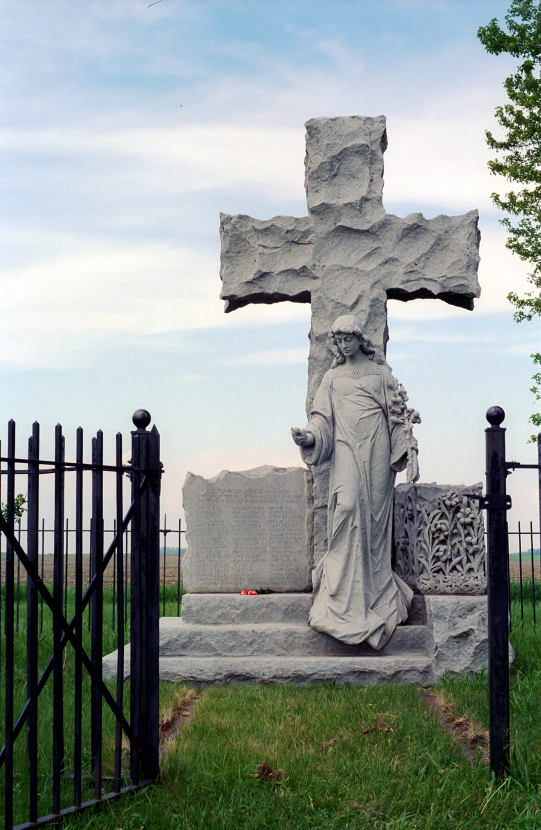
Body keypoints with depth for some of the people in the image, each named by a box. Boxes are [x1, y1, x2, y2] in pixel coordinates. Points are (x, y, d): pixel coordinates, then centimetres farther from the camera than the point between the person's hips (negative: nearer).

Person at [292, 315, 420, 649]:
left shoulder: (381, 373, 13)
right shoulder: (333, 378, 16)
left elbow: (398, 416, 9)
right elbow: (324, 419, 10)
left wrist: (409, 455, 1)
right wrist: (309, 437, -12)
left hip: (377, 454, 0)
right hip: (347, 452, 0)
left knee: (374, 515, -4)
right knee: (349, 508, -17)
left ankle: (375, 593, 3)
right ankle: (348, 600, -17)